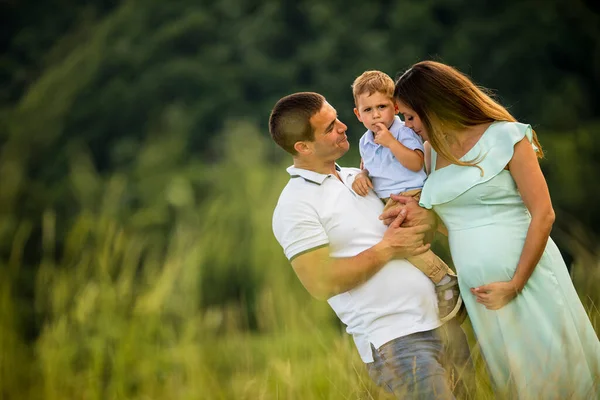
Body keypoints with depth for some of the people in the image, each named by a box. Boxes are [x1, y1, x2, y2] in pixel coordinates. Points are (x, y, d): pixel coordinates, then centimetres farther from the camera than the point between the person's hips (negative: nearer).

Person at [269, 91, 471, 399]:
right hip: (394, 339, -7)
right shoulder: (295, 206, -8)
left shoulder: (357, 177, 15)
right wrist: (386, 250, -11)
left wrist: (424, 216, -2)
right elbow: (321, 282, -16)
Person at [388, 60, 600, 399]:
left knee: (557, 373, -4)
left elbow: (543, 215, -11)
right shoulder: (434, 154, 11)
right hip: (477, 289, 5)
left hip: (528, 274, -5)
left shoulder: (505, 137, -7)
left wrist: (515, 285, -16)